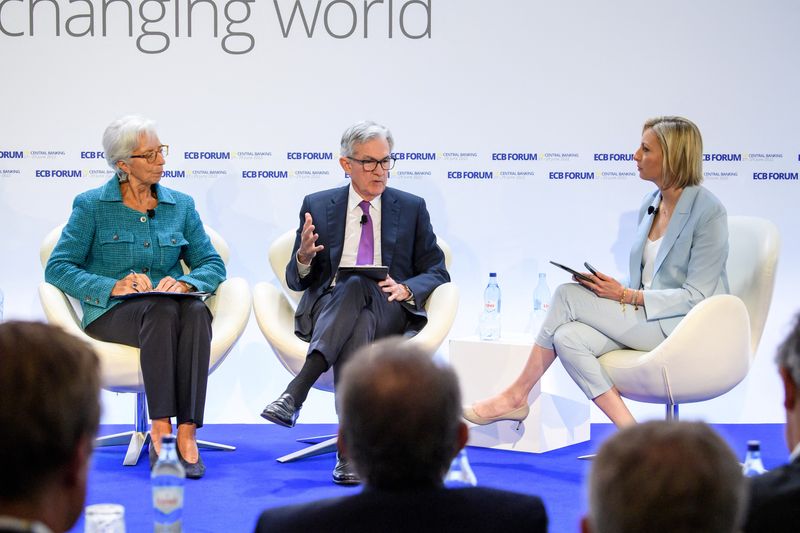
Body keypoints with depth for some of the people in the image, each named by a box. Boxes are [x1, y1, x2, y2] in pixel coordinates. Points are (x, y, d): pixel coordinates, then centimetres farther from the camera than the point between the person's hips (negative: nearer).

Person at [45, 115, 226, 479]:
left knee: (196, 311, -34)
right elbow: (58, 268, -2)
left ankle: (187, 432, -41)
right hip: (110, 313, -3)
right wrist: (113, 286, -17)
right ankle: (160, 430, -39)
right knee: (161, 310, -37)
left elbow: (213, 265, 12)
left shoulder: (181, 205, 15)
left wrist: (183, 283, -11)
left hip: (171, 306, 3)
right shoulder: (91, 205, 5)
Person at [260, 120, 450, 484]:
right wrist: (304, 257, -12)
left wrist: (405, 289, -11)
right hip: (327, 309, 0)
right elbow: (296, 281, 13)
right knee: (358, 324, -39)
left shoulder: (412, 208, 15)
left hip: (390, 312, 0)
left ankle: (297, 390, -49)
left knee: (358, 285, -38)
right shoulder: (317, 206, 14)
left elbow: (436, 272, 12)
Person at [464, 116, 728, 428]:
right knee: (568, 338, -21)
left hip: (687, 325, -8)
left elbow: (695, 295, -15)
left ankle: (517, 396, -6)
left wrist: (626, 295, -19)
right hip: (644, 319, 8)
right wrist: (612, 288, -3)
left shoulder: (708, 211, -12)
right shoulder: (650, 205, 13)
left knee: (568, 295, -19)